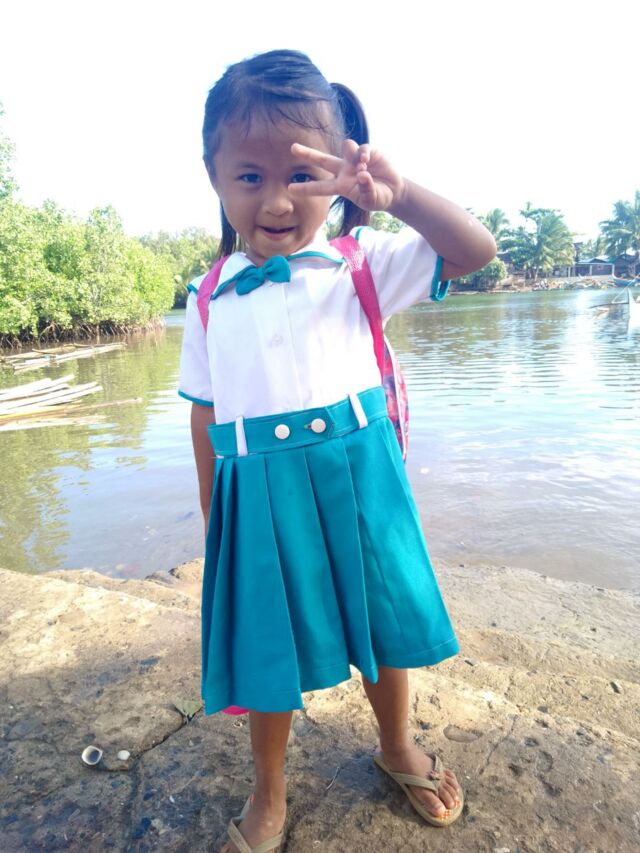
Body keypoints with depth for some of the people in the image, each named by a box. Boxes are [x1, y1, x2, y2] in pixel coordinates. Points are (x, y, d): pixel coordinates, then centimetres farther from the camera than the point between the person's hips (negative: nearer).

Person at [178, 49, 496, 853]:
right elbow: (206, 421, 7)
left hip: (360, 482, 0)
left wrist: (400, 195, -23)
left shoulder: (361, 266, -1)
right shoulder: (210, 302, 4)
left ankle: (397, 746, 51)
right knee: (267, 650, 14)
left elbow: (474, 251, -7)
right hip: (261, 500, 1)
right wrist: (214, 521, 10)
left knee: (385, 627, 18)